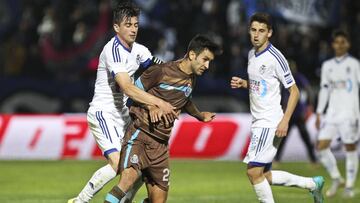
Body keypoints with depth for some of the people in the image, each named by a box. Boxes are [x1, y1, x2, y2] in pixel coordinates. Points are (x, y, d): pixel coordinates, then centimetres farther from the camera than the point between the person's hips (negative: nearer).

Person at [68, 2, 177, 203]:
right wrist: (159, 103, -34)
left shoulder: (138, 50, 7)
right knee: (117, 163, -23)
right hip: (103, 113, -9)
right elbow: (127, 88, -30)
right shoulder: (113, 50, -20)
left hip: (122, 115, 9)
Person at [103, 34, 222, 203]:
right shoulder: (162, 71, -9)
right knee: (129, 178, -32)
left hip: (160, 144, 7)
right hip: (140, 134, -7)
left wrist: (200, 115, 46)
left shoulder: (191, 79, 13)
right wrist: (151, 106, -14)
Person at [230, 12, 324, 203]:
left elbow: (294, 91, -11)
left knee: (253, 171, -12)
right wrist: (242, 83, 7)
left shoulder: (275, 58, -14)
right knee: (264, 176, 9)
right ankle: (312, 184, 25)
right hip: (258, 122, 9)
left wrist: (285, 121, -20)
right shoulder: (252, 54, 11)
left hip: (270, 122, -9)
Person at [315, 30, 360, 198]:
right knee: (321, 146, -6)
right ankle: (336, 179, 10)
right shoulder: (327, 66, 13)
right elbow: (324, 90, 16)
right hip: (332, 113, 4)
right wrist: (319, 113, 11)